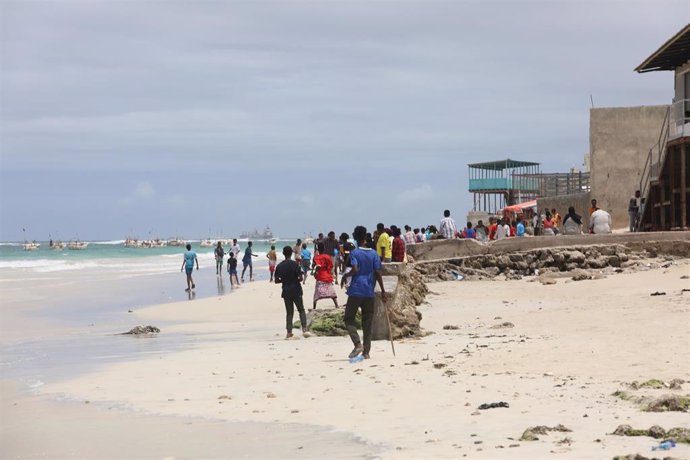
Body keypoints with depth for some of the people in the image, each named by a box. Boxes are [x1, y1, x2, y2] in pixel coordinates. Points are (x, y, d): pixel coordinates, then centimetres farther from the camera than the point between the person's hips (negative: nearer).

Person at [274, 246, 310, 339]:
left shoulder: (279, 266, 0)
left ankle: (289, 332, 3)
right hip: (296, 290, -3)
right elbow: (300, 278, -12)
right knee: (301, 310, 9)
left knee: (289, 312, 9)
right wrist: (295, 279, 8)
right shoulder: (295, 264, -10)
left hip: (286, 292, 3)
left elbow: (276, 281, 2)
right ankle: (304, 329, -6)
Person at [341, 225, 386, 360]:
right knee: (367, 323, 8)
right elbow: (378, 273, 1)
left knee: (349, 318, 7)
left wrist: (346, 275, 2)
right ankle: (366, 352, 6)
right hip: (369, 293, 4)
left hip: (356, 291, -4)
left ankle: (358, 344, -12)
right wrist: (383, 291, 3)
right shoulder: (374, 254, 6)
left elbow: (355, 270, -18)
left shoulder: (354, 253, -5)